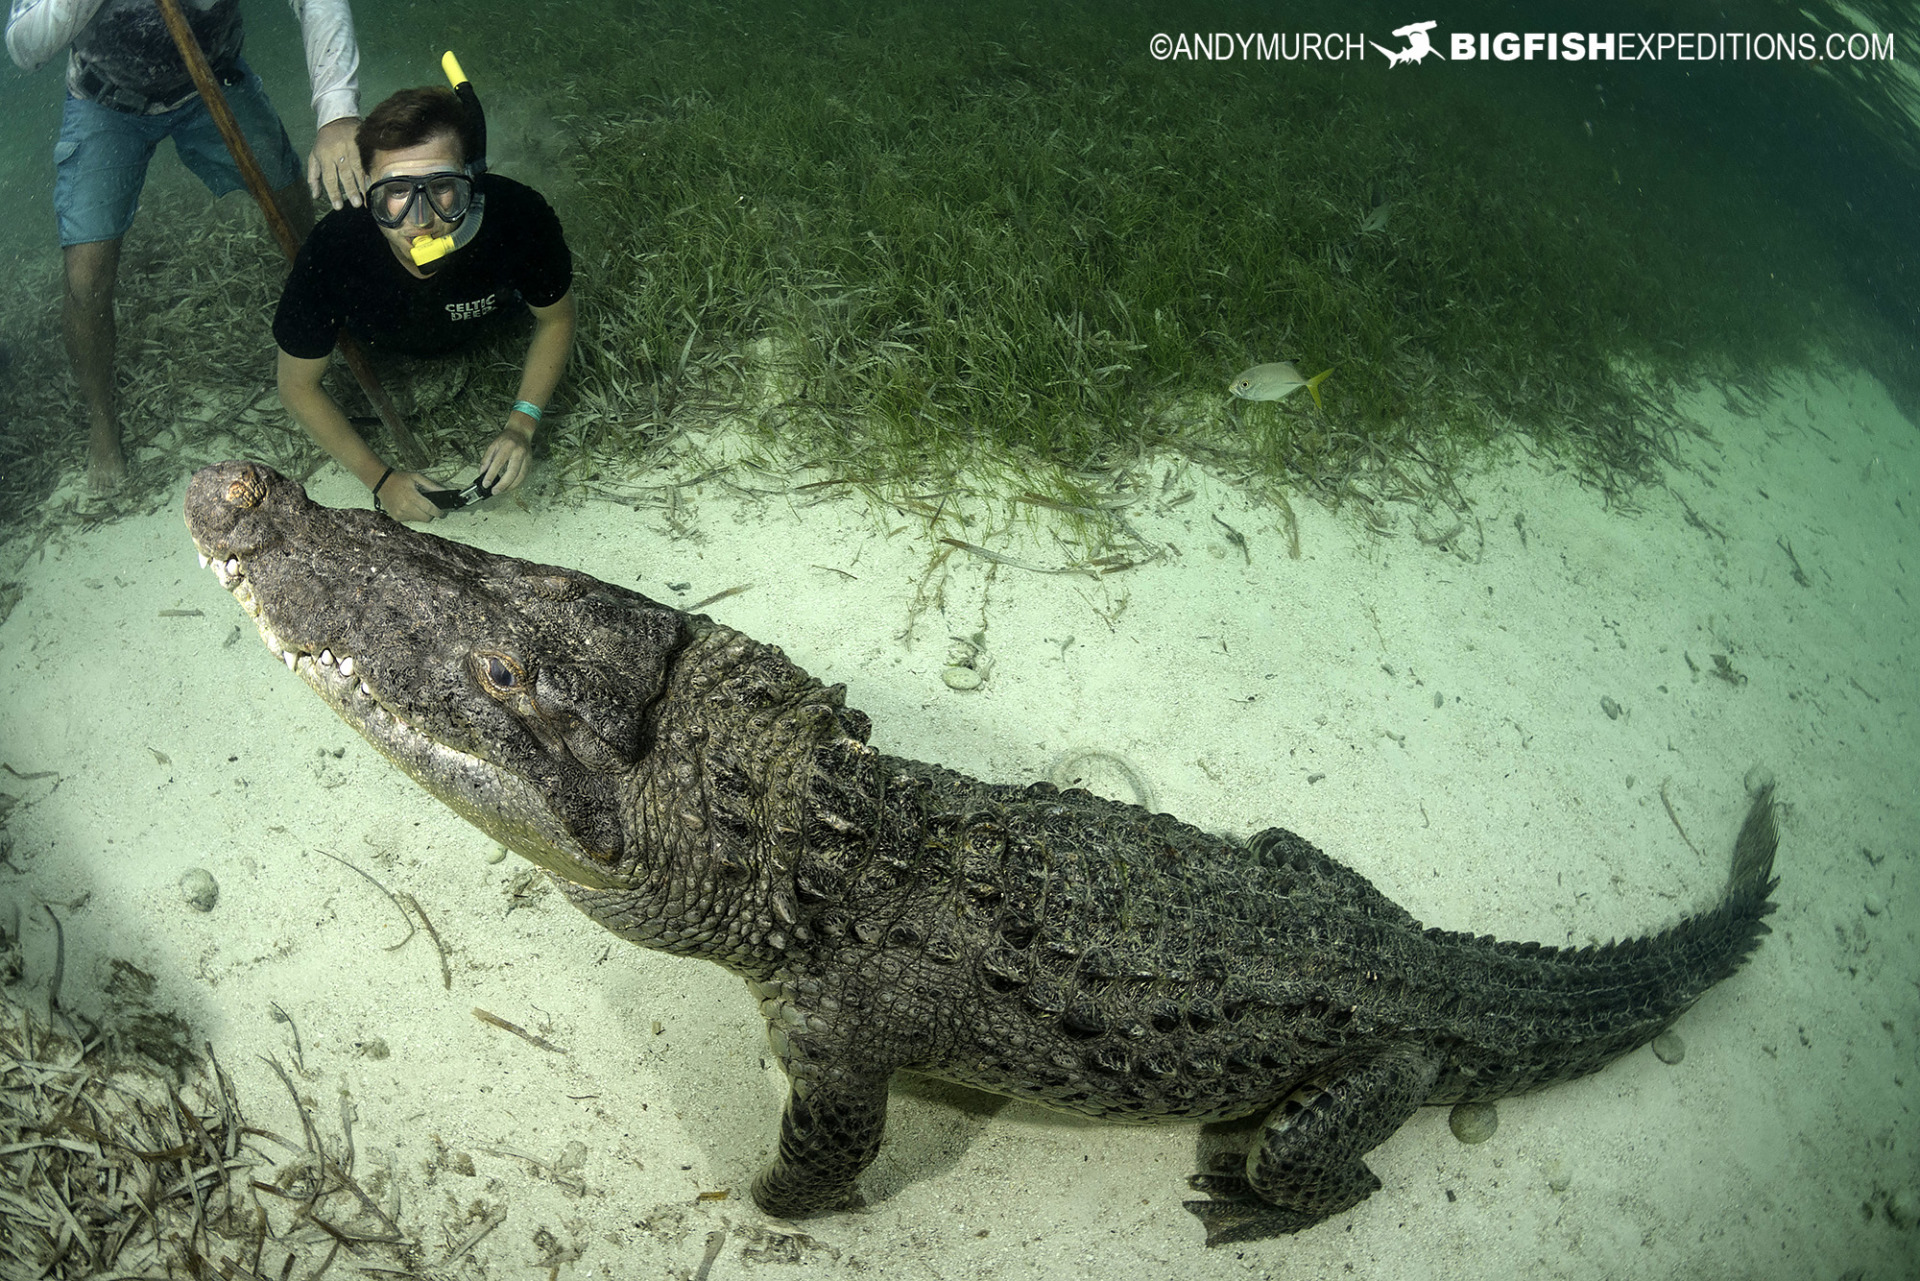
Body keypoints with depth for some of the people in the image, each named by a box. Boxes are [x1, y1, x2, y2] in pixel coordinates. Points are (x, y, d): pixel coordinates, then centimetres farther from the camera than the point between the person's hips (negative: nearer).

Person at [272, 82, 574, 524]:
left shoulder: (519, 217, -44)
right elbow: (298, 386, -25)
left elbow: (556, 318, -21)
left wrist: (520, 425, -29)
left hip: (486, 324, 0)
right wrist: (380, 478, -28)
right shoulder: (331, 252, -43)